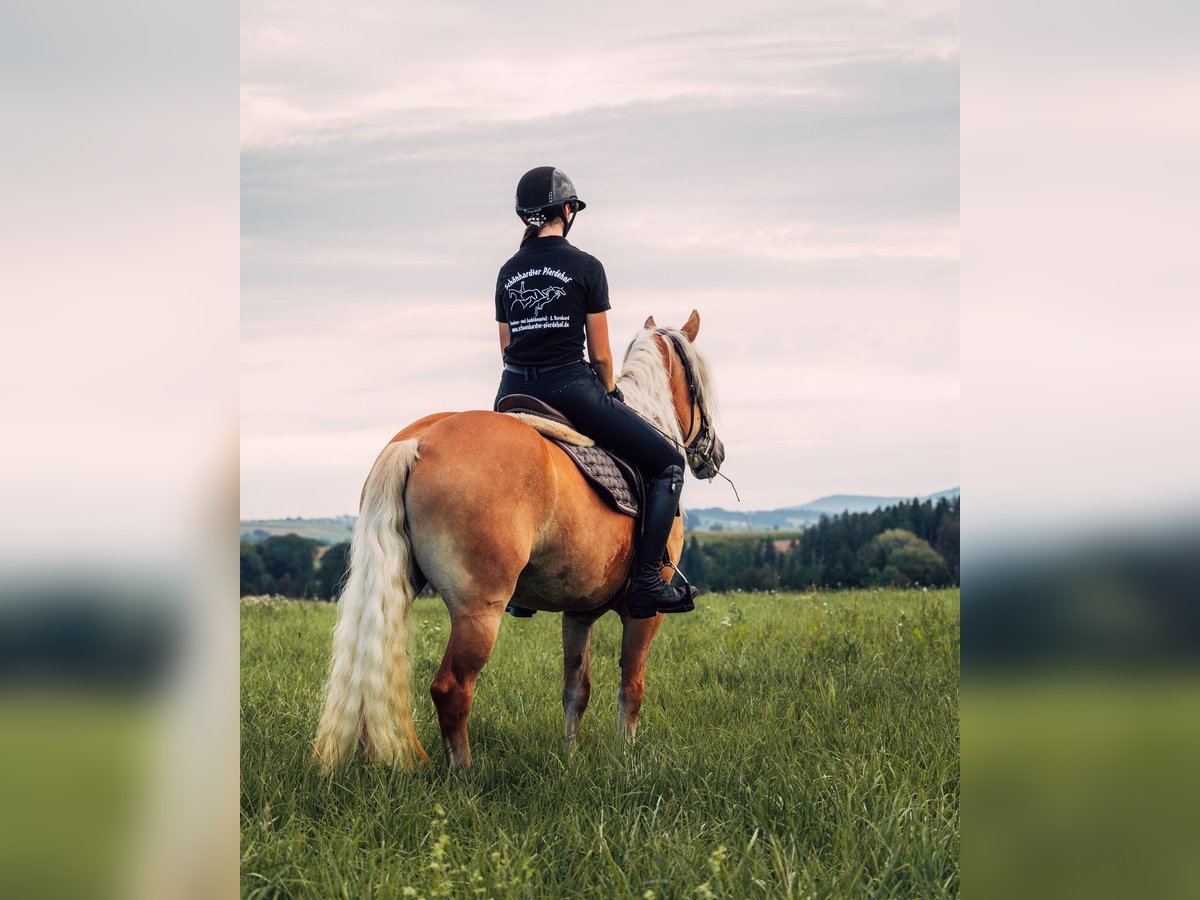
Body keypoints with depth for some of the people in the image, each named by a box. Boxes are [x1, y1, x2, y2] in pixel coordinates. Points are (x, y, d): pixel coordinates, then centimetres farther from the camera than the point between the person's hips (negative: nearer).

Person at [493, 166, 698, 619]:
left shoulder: (508, 272, 10)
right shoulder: (585, 267, -5)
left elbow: (506, 349, 14)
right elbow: (600, 353, -3)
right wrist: (609, 393, 15)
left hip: (513, 394, 6)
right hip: (570, 388, -5)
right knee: (668, 464, 6)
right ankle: (647, 582, -5)